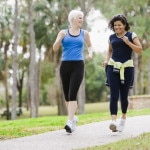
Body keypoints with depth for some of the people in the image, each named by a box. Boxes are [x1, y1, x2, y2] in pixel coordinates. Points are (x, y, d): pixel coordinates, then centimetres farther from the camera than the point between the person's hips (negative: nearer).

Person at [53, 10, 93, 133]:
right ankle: (73, 117, 30)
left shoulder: (84, 33, 11)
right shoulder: (63, 32, 6)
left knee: (72, 94, -15)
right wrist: (60, 38, -19)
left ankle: (70, 122, -21)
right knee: (67, 95, 8)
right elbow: (55, 48, -1)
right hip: (65, 65, 1)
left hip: (78, 65, -1)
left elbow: (90, 46, 26)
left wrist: (90, 53, 5)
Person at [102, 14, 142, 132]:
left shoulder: (131, 35, 2)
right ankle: (113, 121, -22)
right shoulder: (112, 37, 12)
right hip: (113, 67, 2)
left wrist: (128, 42, -14)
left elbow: (140, 50, -3)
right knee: (114, 95, -12)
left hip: (127, 68, -2)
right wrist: (107, 60, 9)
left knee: (124, 95, 5)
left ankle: (123, 117, 29)